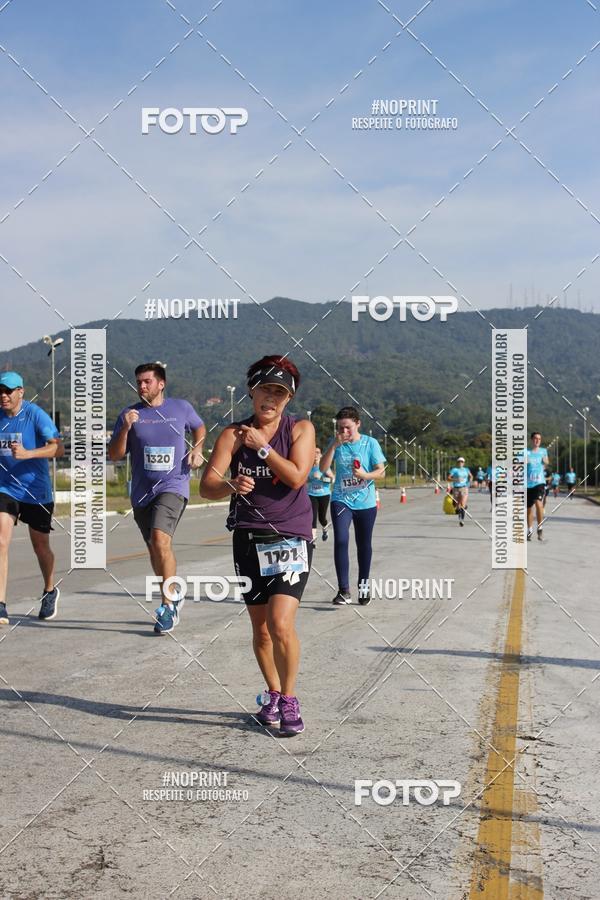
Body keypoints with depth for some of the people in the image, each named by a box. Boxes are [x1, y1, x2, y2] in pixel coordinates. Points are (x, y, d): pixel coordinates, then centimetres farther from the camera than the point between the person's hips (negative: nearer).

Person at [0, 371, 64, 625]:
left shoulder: (36, 415, -12)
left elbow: (58, 448, -23)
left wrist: (28, 453, -36)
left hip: (36, 491, -3)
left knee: (40, 547, 11)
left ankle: (50, 592, 38)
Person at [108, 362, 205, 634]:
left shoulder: (181, 408, 2)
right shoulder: (129, 414, 3)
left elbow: (199, 427, 23)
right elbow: (114, 455, 0)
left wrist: (197, 450, 5)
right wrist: (125, 428, -15)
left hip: (173, 486, -4)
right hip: (141, 492, 4)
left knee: (160, 538, -24)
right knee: (154, 548, 15)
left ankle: (168, 604, -15)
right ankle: (173, 596, 36)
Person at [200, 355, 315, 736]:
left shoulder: (301, 429, -1)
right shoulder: (233, 434, 2)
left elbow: (296, 477, -16)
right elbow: (207, 485, -9)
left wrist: (262, 447, -15)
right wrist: (230, 485, -30)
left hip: (291, 538, -3)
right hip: (248, 540, 3)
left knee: (281, 623, -17)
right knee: (260, 628, 12)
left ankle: (289, 700, 1)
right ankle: (272, 695, 32)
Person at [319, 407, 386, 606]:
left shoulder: (370, 443, -3)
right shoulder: (336, 443, 2)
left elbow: (381, 471, -3)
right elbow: (323, 467, -7)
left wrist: (366, 475, -22)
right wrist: (334, 445, -15)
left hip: (365, 502, 0)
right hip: (341, 500, 0)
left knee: (364, 545, 10)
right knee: (340, 541, -16)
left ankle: (363, 586, 28)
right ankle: (343, 590, -14)